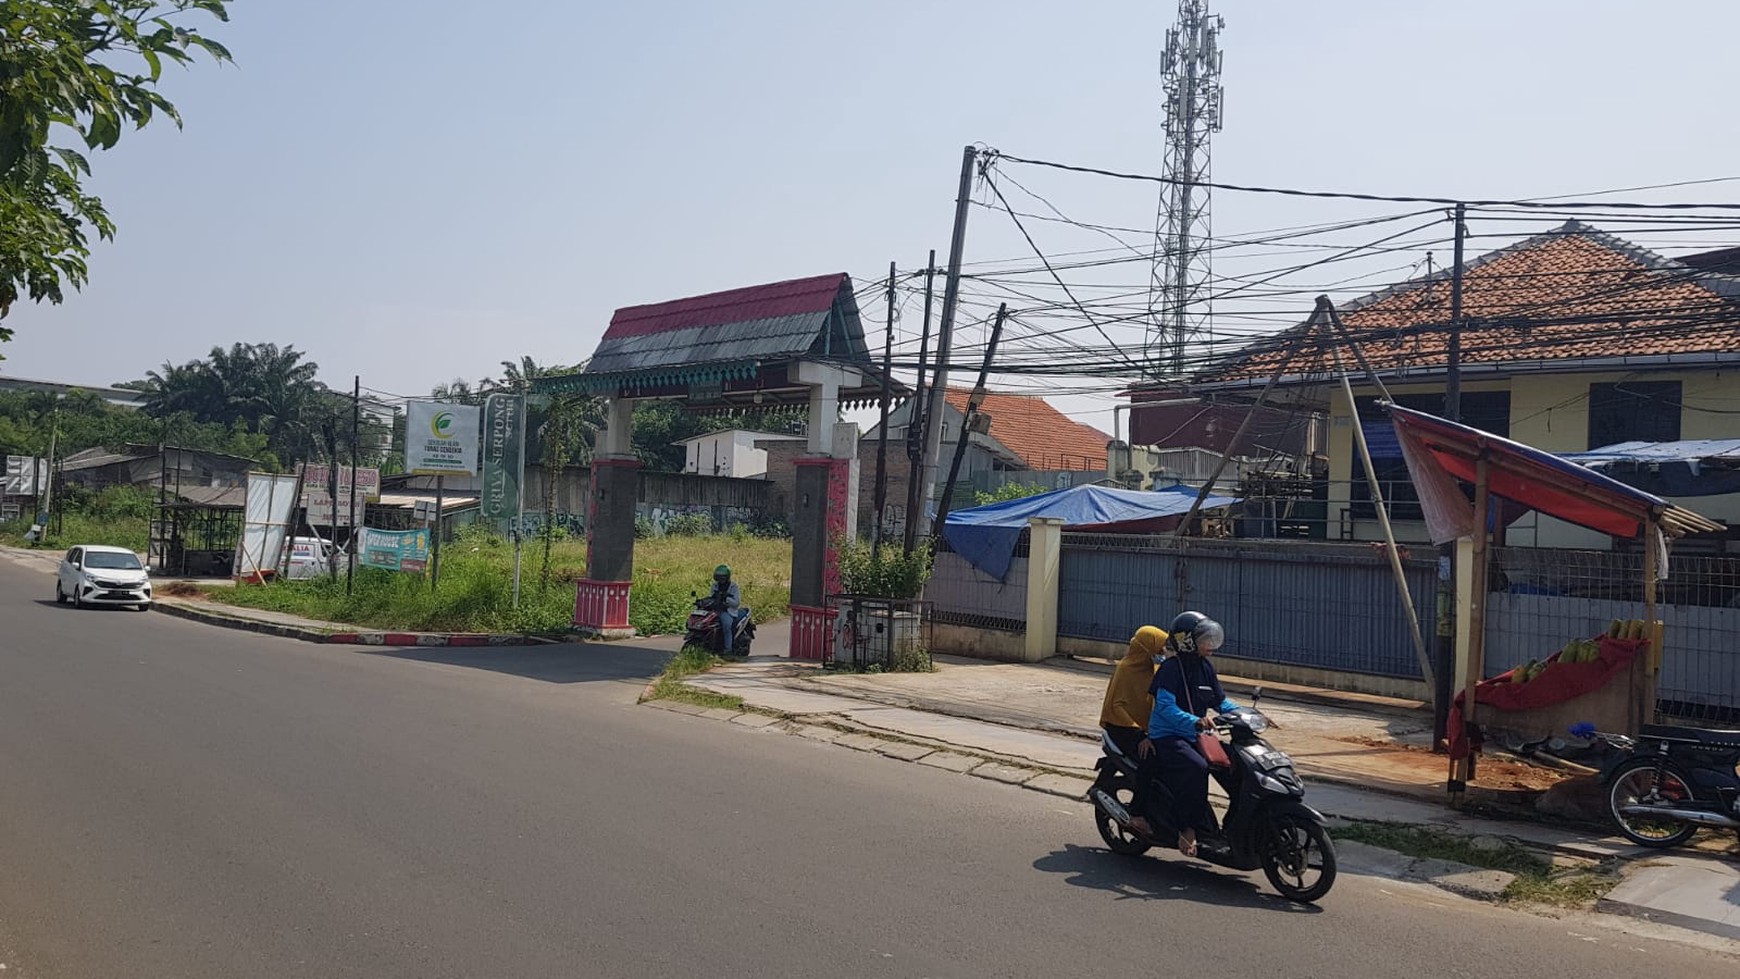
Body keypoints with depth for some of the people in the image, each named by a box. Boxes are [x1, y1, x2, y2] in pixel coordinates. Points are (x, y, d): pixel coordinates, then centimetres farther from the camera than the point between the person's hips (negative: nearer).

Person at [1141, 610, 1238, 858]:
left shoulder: (1205, 667, 12)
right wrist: (1194, 722, -37)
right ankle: (1187, 828, -23)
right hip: (1167, 737, -9)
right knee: (1197, 767, -32)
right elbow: (1165, 707, -22)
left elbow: (1220, 700, 18)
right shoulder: (1171, 667, -12)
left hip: (1194, 736, 9)